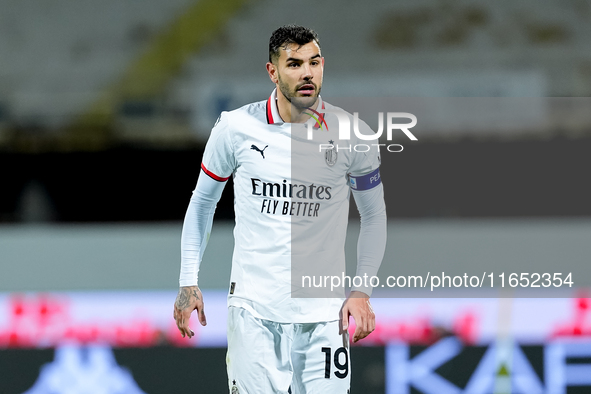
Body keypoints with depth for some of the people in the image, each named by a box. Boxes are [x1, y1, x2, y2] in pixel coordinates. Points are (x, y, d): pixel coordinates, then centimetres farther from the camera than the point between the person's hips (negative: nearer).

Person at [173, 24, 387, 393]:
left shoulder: (351, 134, -2)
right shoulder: (236, 128, -3)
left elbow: (374, 216, 9)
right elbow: (203, 201, 11)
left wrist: (361, 291, -1)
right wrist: (189, 283, 6)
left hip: (324, 314, 1)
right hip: (254, 308, -1)